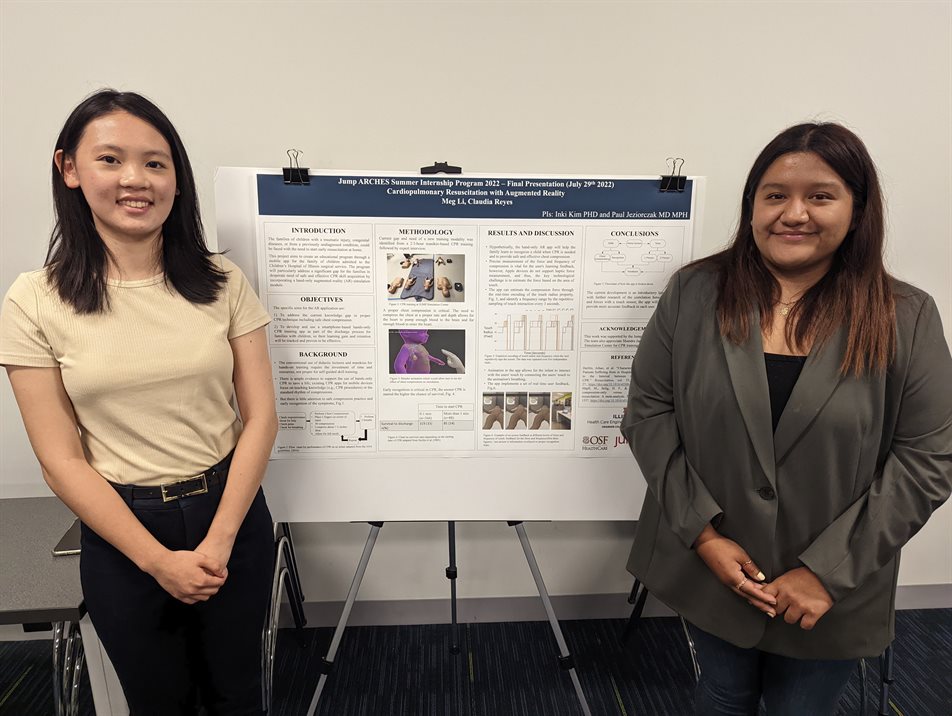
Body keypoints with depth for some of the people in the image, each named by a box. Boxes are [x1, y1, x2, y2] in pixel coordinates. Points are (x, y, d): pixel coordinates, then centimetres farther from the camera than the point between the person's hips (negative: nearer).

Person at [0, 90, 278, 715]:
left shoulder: (223, 282, -6)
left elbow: (260, 417, -6)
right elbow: (62, 460, -8)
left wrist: (218, 541, -11)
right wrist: (158, 560, -11)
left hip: (232, 511, 1)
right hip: (121, 530, 0)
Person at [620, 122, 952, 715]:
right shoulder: (694, 293, -9)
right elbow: (648, 412, -9)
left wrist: (830, 571, -14)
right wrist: (704, 533, -14)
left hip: (832, 590, 0)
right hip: (711, 566, 1)